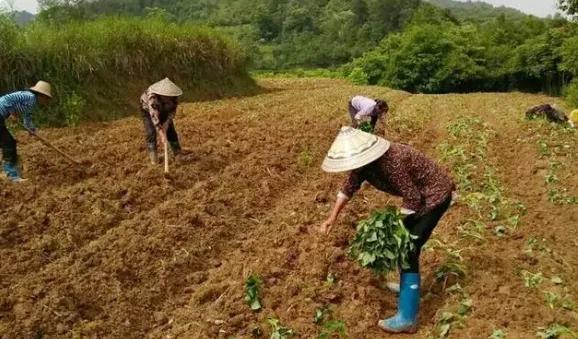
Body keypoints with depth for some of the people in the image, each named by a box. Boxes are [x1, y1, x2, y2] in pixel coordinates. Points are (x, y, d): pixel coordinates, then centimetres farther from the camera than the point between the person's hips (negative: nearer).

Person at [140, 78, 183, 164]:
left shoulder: (174, 97, -30)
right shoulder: (152, 96, -44)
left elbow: (172, 112, -20)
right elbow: (154, 115, -47)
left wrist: (165, 125, -31)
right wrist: (161, 133, -51)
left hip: (163, 110, 4)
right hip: (147, 109, -4)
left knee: (170, 130, -1)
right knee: (151, 132, -14)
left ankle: (178, 153, 8)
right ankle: (153, 157, -4)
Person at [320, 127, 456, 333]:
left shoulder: (390, 162, -35)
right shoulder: (364, 161, -8)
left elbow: (413, 199, -26)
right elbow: (349, 187, 7)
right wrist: (333, 217, 5)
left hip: (434, 195, -9)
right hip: (419, 195, 9)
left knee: (408, 250, -11)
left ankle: (407, 318, -6)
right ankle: (409, 284, 41)